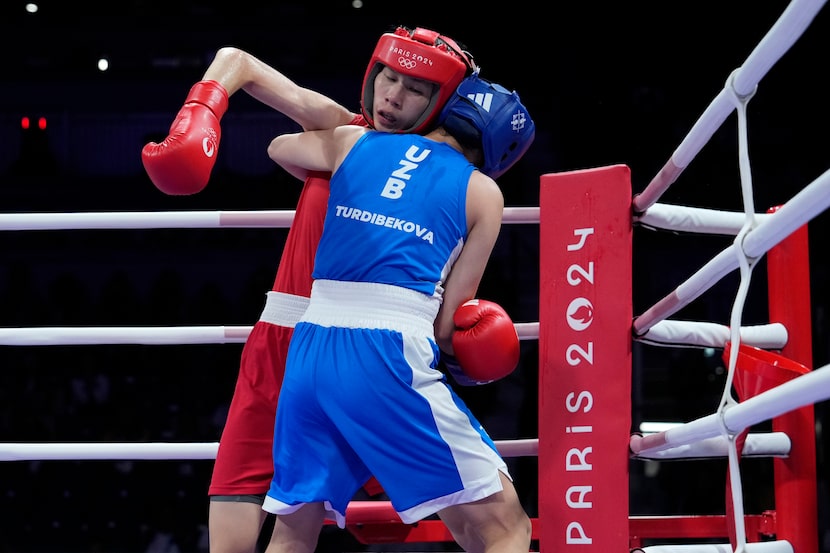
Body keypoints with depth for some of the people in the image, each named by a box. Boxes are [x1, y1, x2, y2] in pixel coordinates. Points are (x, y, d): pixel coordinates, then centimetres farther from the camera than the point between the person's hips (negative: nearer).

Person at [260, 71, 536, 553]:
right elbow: (447, 323, 7)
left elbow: (279, 147, 42)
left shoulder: (353, 143, 19)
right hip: (390, 360, -5)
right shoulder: (483, 192, 10)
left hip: (308, 351, 5)